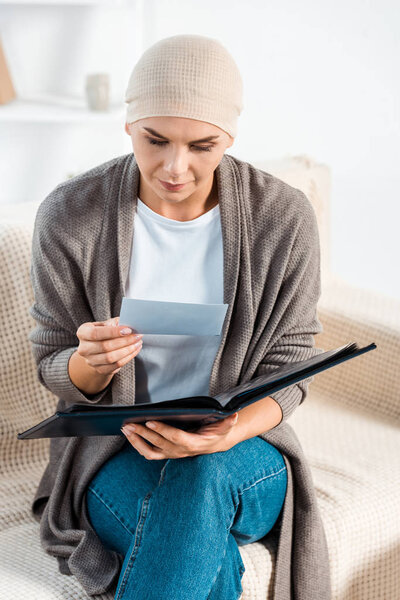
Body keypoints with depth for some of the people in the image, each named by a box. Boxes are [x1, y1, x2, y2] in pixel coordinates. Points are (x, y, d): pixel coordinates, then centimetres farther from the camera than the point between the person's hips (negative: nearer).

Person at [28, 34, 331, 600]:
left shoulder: (285, 218, -9)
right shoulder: (70, 216, -10)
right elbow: (55, 373, -1)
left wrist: (228, 433, -25)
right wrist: (91, 361, -26)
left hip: (243, 451, 2)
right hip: (115, 454, -1)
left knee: (206, 473, -35)